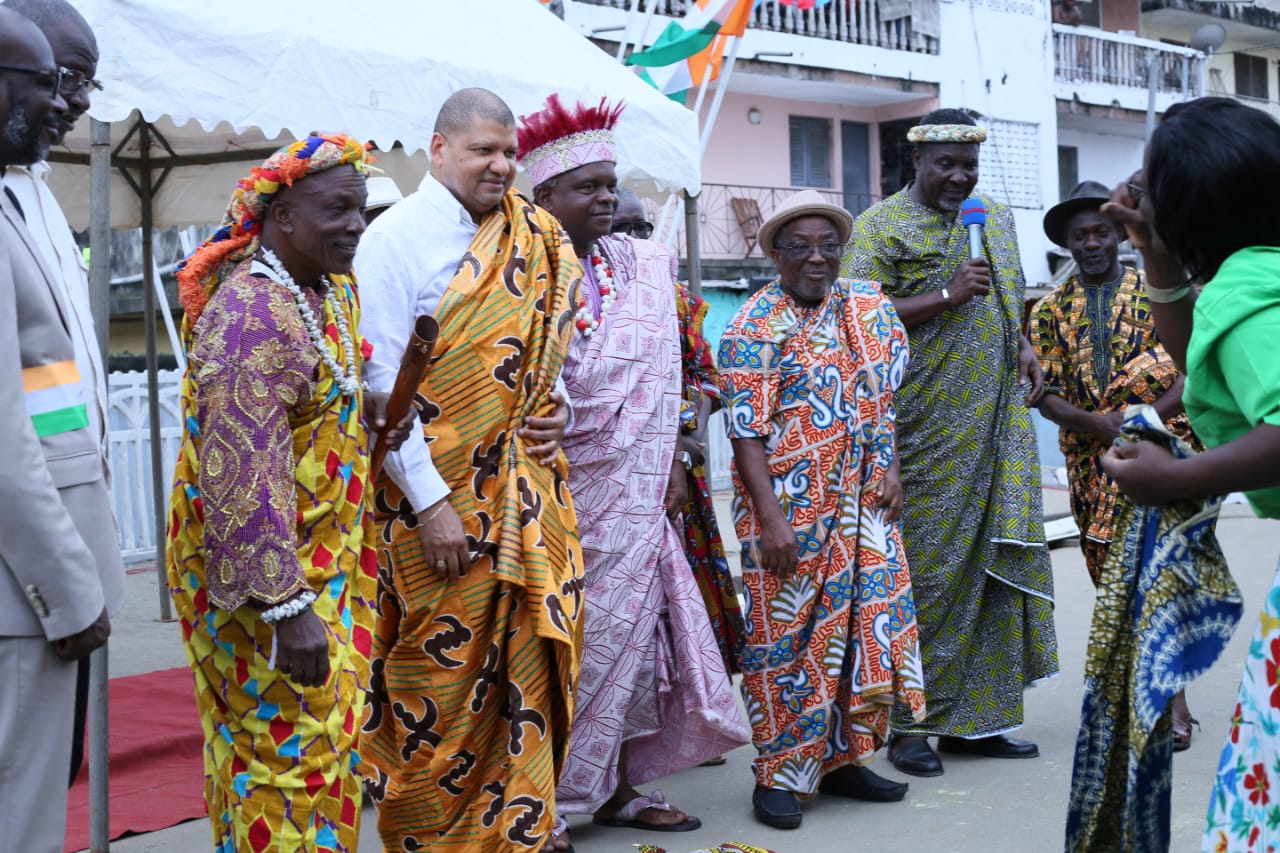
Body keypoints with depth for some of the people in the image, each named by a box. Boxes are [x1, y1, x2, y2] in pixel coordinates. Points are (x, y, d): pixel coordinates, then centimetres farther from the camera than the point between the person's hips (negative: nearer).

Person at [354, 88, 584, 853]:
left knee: (529, 656, 9)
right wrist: (430, 501, -18)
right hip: (439, 495, -5)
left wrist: (556, 405, 1)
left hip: (525, 488, 6)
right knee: (443, 672, 3)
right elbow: (381, 382, -14)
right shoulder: (398, 238, -8)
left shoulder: (530, 243, 10)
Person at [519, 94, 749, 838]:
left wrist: (673, 462, 9)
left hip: (632, 490, 5)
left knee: (625, 633, 9)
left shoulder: (644, 267, 10)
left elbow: (663, 379, 13)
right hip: (549, 491, -5)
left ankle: (616, 787, 22)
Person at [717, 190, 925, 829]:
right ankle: (778, 776, 11)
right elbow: (745, 432, -15)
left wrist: (891, 471, 5)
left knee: (868, 625, 8)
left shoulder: (867, 309, 7)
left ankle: (841, 757, 23)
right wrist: (771, 519, -21)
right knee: (784, 637, 1)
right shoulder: (754, 328, -11)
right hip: (789, 511, -6)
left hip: (863, 506, 6)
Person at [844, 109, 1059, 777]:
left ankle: (973, 716, 14)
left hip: (998, 421, 6)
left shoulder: (996, 218, 18)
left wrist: (1023, 348, 9)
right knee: (925, 568, -5)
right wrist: (945, 297, -18)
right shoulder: (882, 226, -4)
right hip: (927, 427, -6)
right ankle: (911, 725, 4)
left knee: (993, 559, 5)